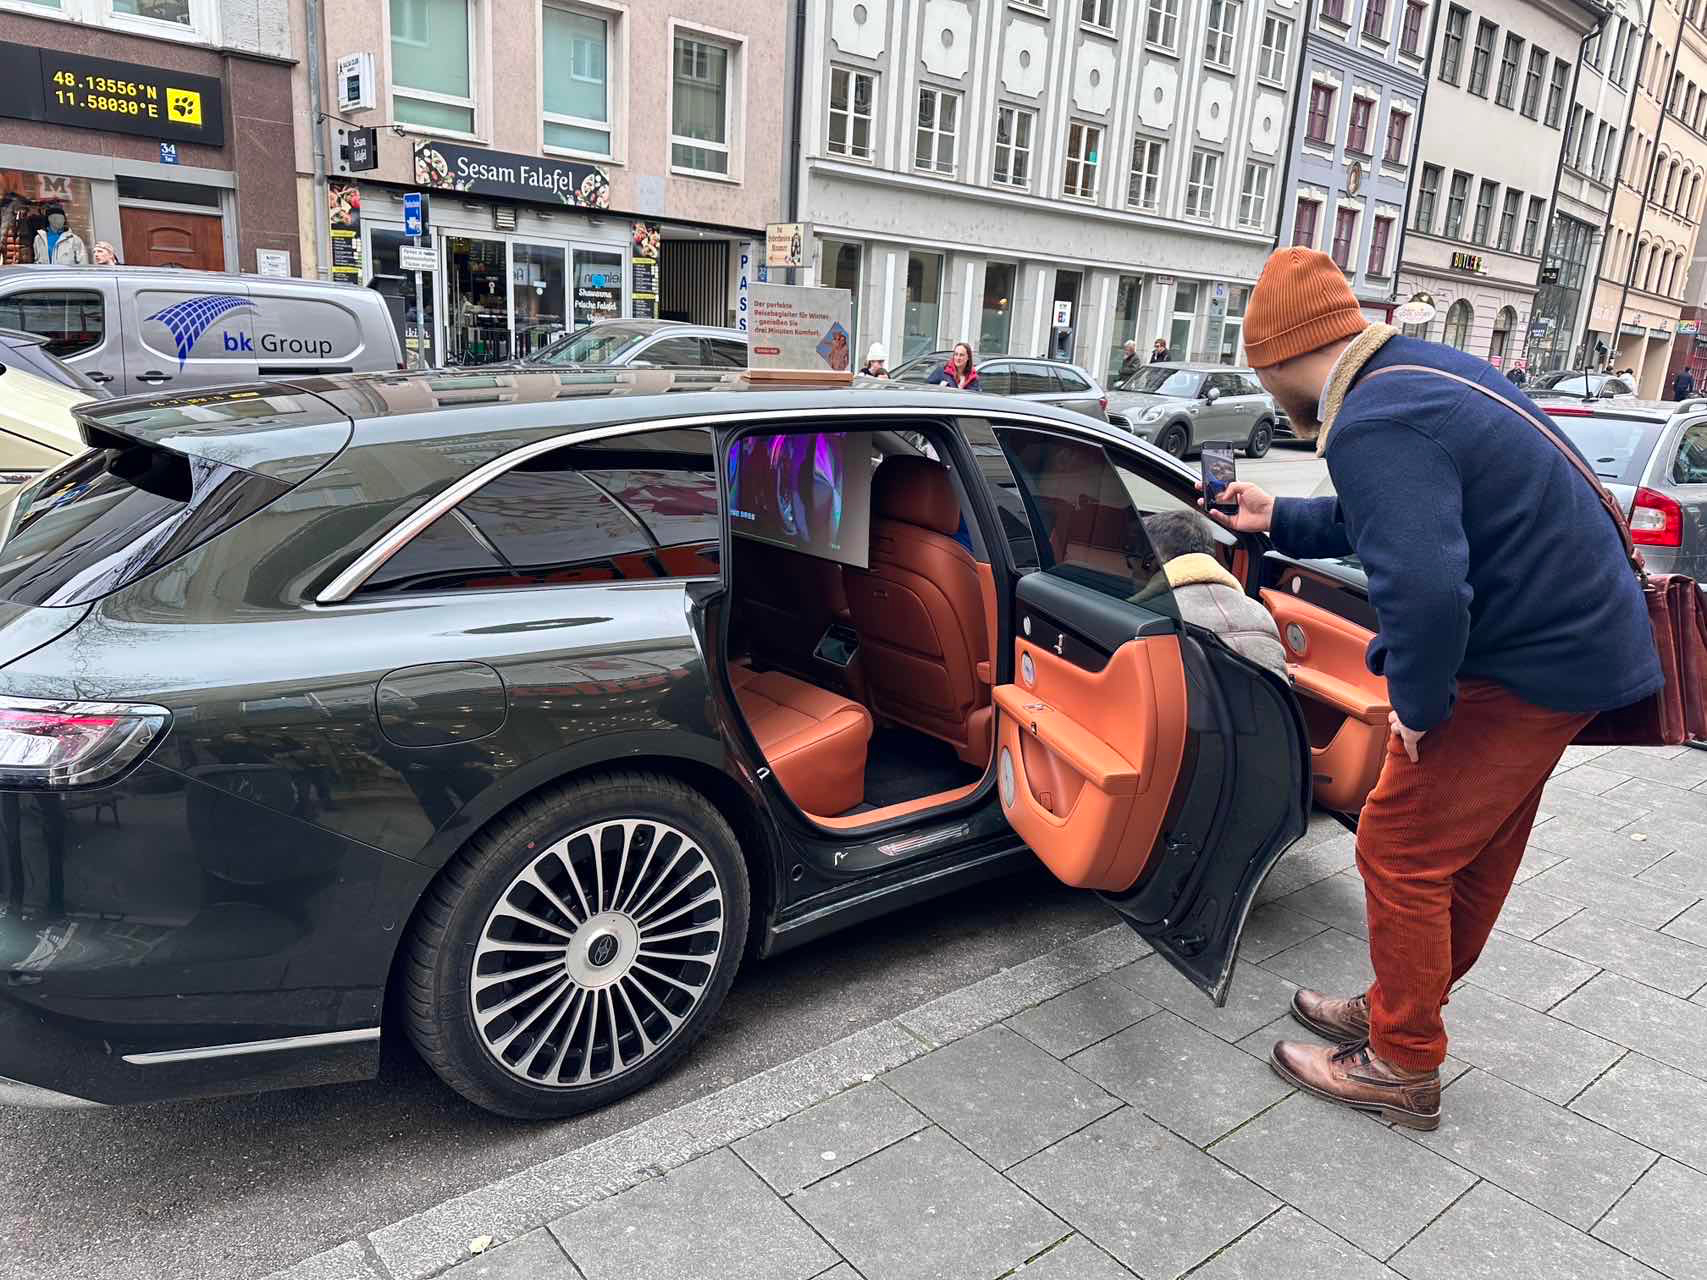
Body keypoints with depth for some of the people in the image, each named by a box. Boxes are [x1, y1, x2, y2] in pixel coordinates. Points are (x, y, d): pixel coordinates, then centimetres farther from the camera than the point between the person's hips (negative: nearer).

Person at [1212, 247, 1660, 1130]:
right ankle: (1401, 1009, 38)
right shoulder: (1414, 370, 6)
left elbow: (1423, 591, -38)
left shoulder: (1373, 428, -27)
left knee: (1401, 851, 1)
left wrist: (1418, 705, -21)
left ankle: (1401, 1070, 17)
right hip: (1576, 634, 10)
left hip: (1534, 665, -10)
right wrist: (1278, 520, 19)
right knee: (1472, 851, 20)